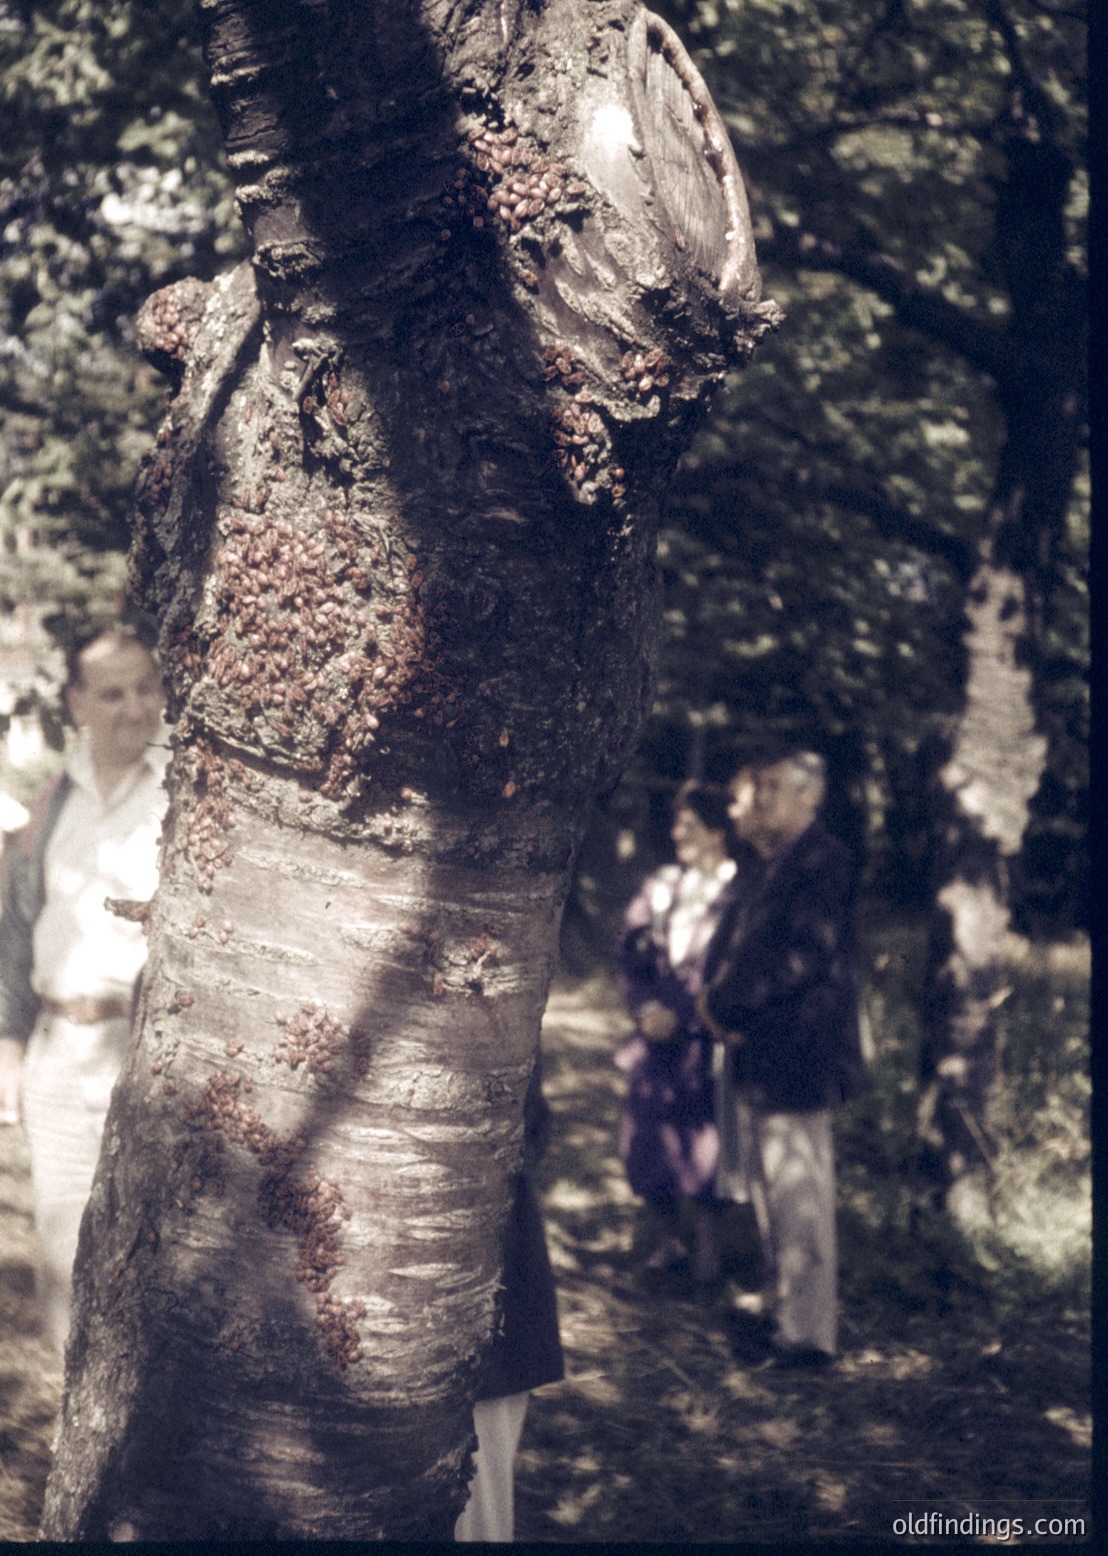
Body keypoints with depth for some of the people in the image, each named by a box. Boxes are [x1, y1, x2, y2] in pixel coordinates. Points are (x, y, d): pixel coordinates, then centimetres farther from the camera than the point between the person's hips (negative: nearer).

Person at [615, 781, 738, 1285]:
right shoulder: (661, 888, 8)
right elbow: (630, 955, 11)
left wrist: (681, 1016, -13)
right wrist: (645, 1005, -5)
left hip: (705, 1042, -5)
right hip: (656, 1037, 5)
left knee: (698, 1147, -5)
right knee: (645, 1140, 6)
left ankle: (707, 1251, 10)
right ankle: (665, 1239, 23)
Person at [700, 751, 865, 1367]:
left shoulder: (822, 861, -12)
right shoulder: (773, 865, 16)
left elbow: (807, 955, -19)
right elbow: (733, 942, 18)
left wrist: (728, 1000, -13)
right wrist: (716, 996, -2)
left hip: (795, 1057, -9)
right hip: (758, 1056, 9)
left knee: (797, 1192, -4)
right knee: (771, 1188, 16)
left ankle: (807, 1331, 2)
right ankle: (784, 1308, 26)